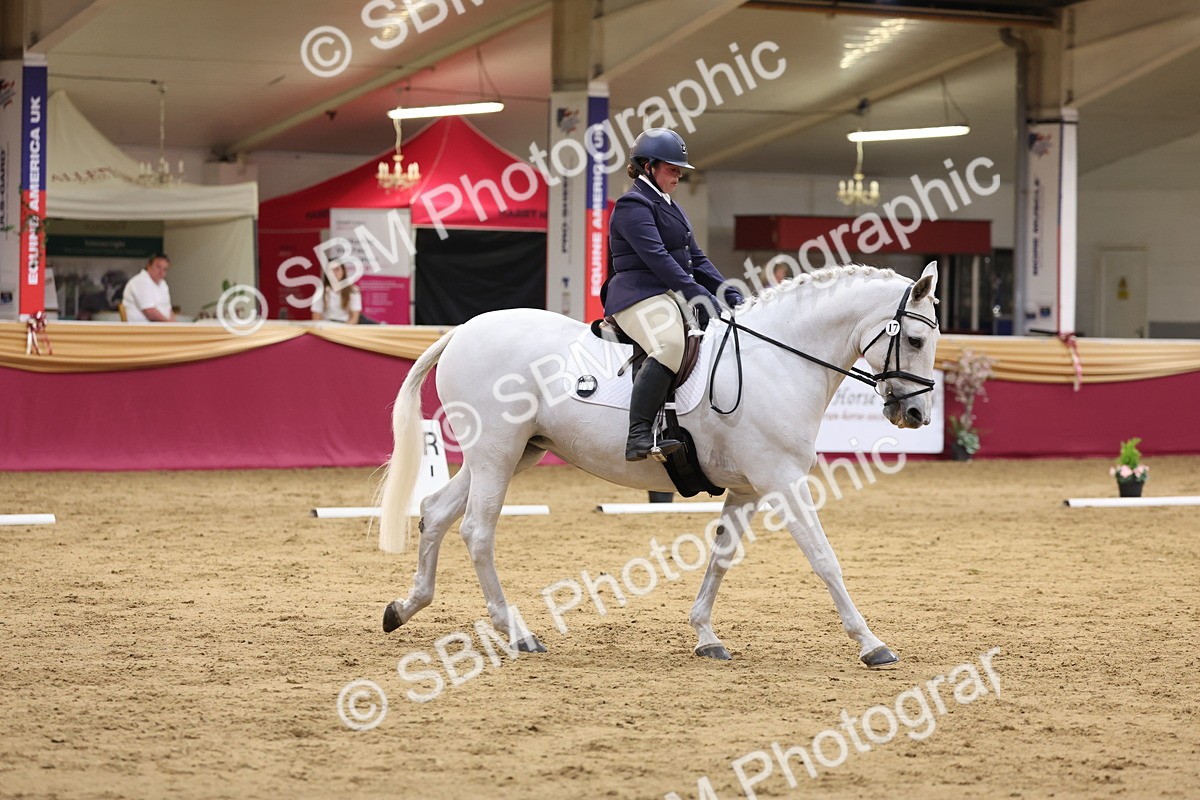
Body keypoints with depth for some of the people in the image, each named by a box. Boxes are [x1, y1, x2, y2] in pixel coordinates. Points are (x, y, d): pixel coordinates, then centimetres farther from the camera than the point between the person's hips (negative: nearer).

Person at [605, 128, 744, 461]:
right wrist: (699, 295, -23)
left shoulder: (670, 208, 24)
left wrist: (730, 294, 9)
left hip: (673, 296, 11)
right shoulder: (633, 205, -6)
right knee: (669, 343, -39)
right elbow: (656, 257, -18)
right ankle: (639, 436, -45)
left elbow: (696, 259, 22)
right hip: (640, 296, -10)